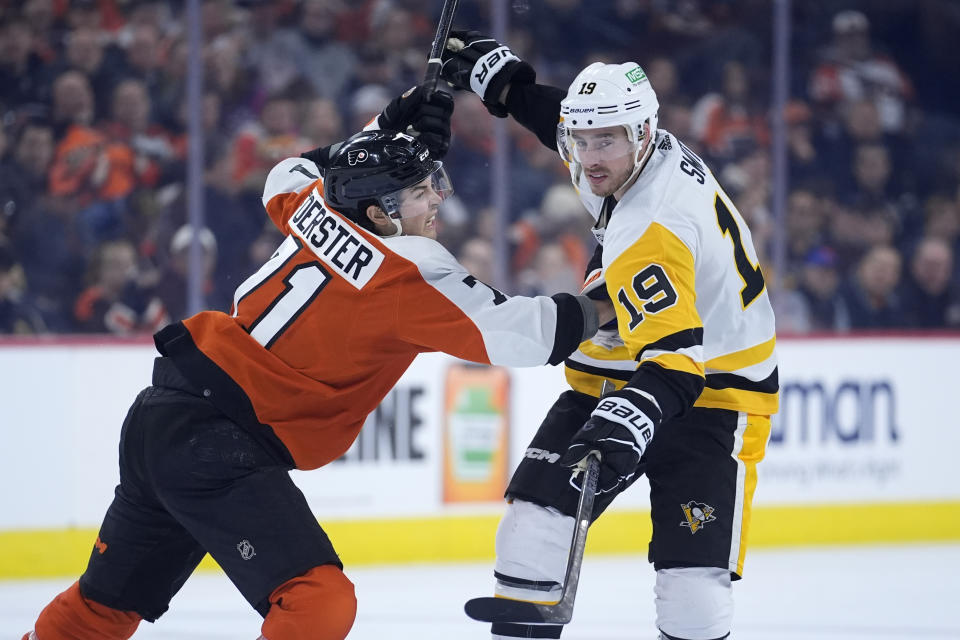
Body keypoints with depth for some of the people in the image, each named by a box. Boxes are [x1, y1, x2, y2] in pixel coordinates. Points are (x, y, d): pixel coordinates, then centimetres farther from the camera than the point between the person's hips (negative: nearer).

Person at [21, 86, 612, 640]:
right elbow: (510, 333, -18)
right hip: (215, 447, -9)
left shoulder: (321, 206, 4)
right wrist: (589, 314, -3)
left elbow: (287, 178, 28)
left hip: (165, 412, 9)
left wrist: (389, 130, 22)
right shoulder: (409, 273, -17)